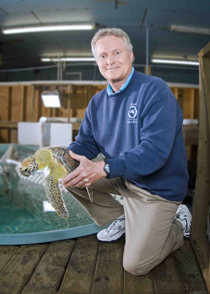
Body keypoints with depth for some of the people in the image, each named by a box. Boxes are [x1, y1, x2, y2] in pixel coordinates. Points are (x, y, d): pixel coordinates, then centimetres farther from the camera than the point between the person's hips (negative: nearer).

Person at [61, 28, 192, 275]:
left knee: (136, 265, -7)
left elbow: (156, 150, -30)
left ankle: (178, 223, 21)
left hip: (158, 186, -6)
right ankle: (119, 218, 14)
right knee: (71, 174, -3)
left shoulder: (155, 90, -20)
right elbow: (86, 143, 1)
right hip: (121, 176, 6)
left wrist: (104, 169, -39)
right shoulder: (97, 102, 2)